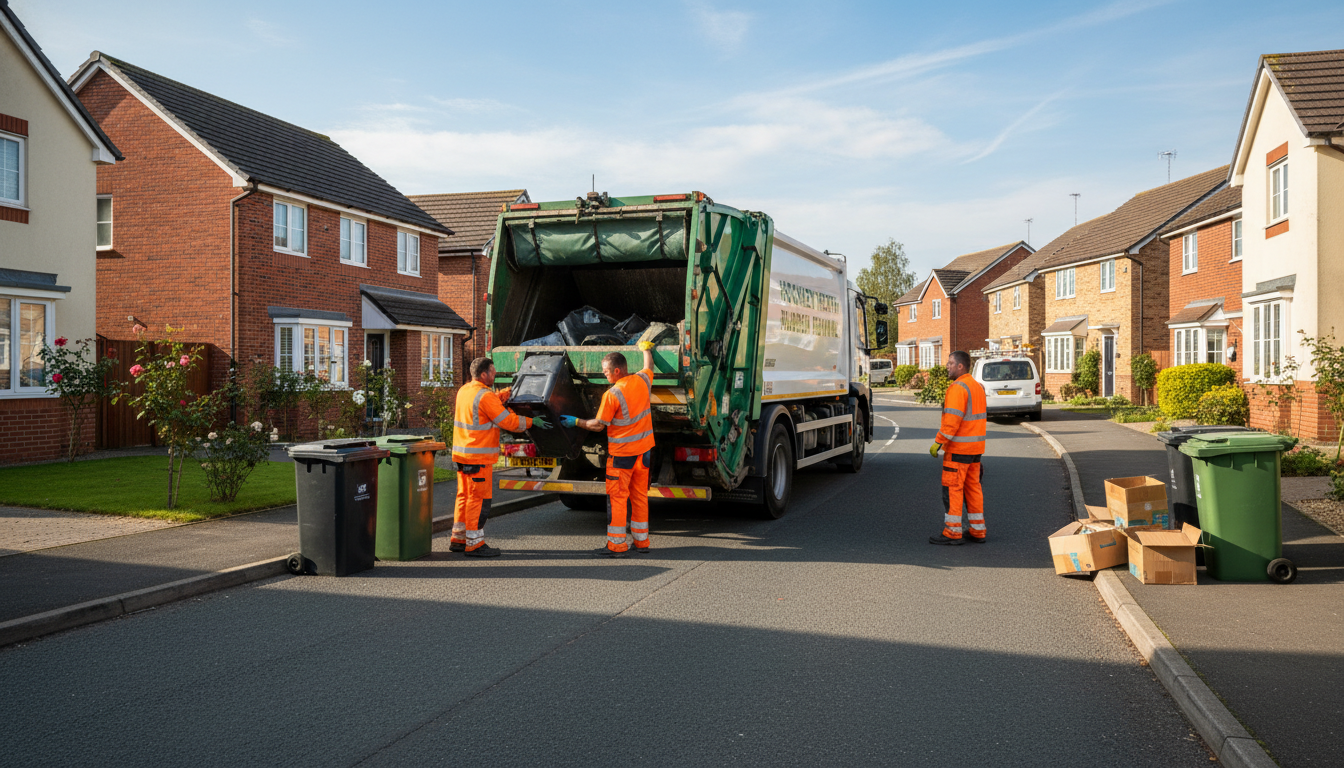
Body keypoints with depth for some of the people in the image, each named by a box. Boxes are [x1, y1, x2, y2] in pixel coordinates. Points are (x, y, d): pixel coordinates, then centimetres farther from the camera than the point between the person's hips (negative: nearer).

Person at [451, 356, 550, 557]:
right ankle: (474, 544, -1)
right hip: (479, 457, -10)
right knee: (479, 499, -4)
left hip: (463, 454, 10)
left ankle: (458, 539, 23)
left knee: (465, 496, 16)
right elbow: (509, 421, -15)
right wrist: (531, 422, -4)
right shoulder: (485, 396, -17)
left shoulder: (464, 391, 11)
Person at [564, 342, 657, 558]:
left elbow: (598, 425, -11)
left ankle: (617, 544, 2)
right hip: (644, 449, 7)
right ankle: (641, 541, 20)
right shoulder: (642, 380, 0)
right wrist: (646, 348, 43)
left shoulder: (612, 394, -18)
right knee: (640, 495, 14)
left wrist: (575, 422, 2)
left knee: (617, 497, 0)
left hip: (622, 453, -7)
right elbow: (649, 367, 25)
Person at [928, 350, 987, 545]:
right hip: (976, 447, 9)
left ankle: (952, 532, -2)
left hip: (958, 448, -9)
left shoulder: (957, 388, -16)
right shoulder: (977, 386, 15)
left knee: (952, 487, -4)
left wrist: (937, 443, -18)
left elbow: (952, 420, -23)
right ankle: (977, 531, 17)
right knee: (973, 487, 13)